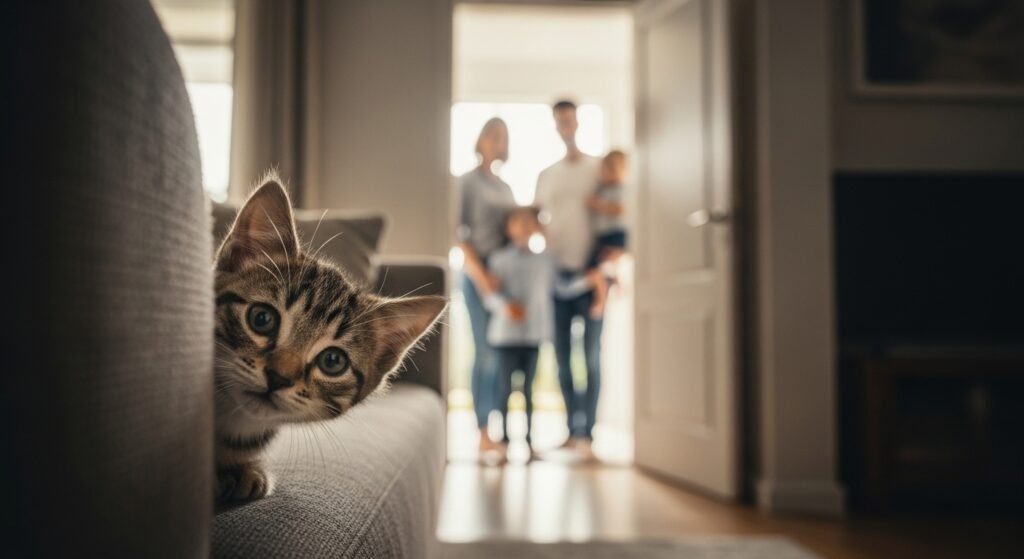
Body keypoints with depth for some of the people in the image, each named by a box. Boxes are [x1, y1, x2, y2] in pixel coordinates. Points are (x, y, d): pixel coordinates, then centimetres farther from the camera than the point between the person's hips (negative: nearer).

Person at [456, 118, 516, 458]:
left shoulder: (505, 188, 19)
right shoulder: (468, 182, 1)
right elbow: (460, 233, -8)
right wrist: (482, 276, -19)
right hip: (478, 277, -6)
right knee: (486, 354, -9)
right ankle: (484, 434, -4)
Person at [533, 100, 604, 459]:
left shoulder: (598, 168, 6)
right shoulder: (546, 176, 17)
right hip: (556, 271, 4)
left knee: (591, 354, -3)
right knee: (562, 355, 5)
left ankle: (586, 432, 1)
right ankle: (572, 428, 14)